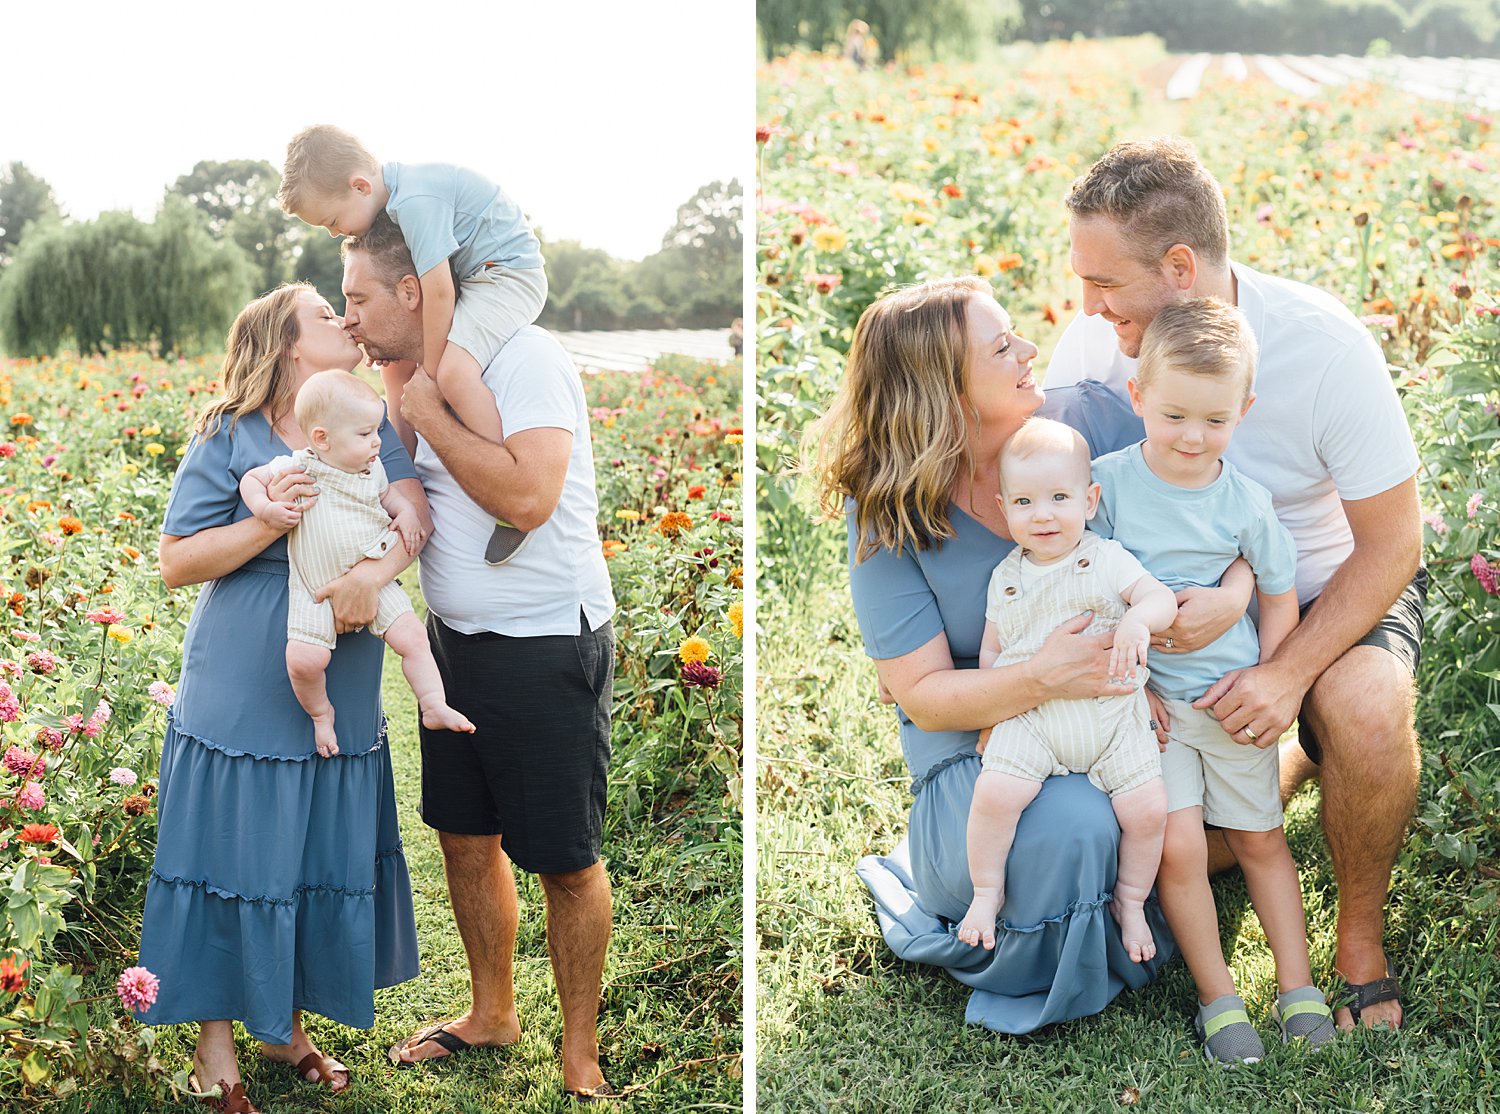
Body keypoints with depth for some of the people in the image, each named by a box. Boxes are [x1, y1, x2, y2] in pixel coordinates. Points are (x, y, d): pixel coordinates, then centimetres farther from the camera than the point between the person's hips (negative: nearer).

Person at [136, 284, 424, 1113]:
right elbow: (176, 562, -8)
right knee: (234, 863, 4)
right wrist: (270, 523, -23)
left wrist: (376, 570, -28)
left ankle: (286, 1023, 32)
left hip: (340, 706, 5)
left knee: (328, 860, 13)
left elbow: (415, 508, -9)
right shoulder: (228, 440, -7)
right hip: (241, 699, -5)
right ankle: (215, 1047, 20)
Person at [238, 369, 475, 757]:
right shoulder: (297, 468, -8)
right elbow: (251, 479, 3)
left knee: (412, 636, -12)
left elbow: (387, 493, 25)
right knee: (304, 660, -18)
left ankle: (434, 706, 1)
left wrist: (407, 511, 4)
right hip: (315, 590, -3)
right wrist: (265, 508, -16)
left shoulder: (372, 469, 5)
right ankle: (319, 711, 11)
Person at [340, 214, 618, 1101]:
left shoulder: (522, 358, -17)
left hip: (545, 650, -9)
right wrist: (399, 394, 2)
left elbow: (528, 496, -29)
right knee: (466, 835, 18)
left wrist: (430, 416, -19)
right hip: (457, 635, 9)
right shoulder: (428, 373, 10)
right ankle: (493, 1014, 37)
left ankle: (581, 1055, 16)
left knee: (566, 861, 2)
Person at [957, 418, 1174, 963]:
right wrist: (989, 718, 9)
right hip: (1030, 717, 0)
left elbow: (1161, 597, -9)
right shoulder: (1006, 577, 10)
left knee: (1148, 807, -14)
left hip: (1112, 717, 0)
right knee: (994, 791, -23)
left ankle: (1130, 901, 13)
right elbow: (991, 651, 16)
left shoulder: (1107, 559, 3)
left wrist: (1137, 620, -31)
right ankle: (987, 892, 0)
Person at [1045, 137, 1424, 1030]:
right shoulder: (1093, 346, -17)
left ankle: (1363, 945, -11)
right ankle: (1287, 767, 26)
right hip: (1177, 603, 3)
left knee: (1364, 709, -37)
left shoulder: (1326, 346, -27)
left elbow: (1390, 545, -20)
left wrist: (1289, 672, -33)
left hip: (1337, 586, -3)